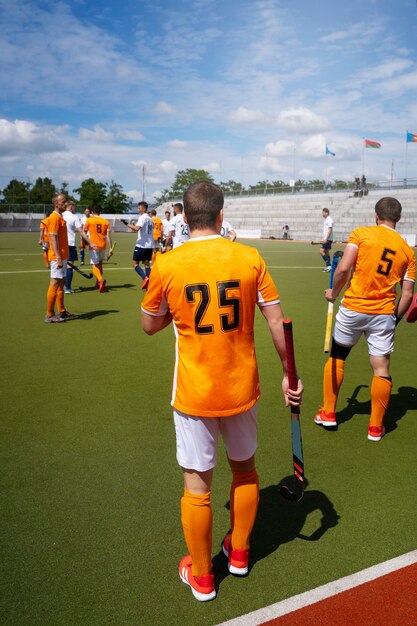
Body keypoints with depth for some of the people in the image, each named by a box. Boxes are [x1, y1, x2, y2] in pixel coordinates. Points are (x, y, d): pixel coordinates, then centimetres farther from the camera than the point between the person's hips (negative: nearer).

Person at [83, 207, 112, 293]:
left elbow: (84, 232, 9)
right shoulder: (106, 221, 4)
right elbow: (108, 236, -1)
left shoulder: (89, 220, -2)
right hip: (102, 245, 4)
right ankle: (99, 282, 29)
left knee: (94, 265, -4)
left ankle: (101, 280, -28)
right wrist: (110, 248, 0)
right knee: (100, 264, 21)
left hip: (93, 246, -4)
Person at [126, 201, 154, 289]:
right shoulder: (150, 219, 16)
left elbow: (137, 228, -25)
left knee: (135, 263, 0)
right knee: (147, 264, 9)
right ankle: (148, 283, 3)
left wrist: (129, 225, -11)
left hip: (141, 245, -7)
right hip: (150, 245, 8)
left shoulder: (142, 217, -11)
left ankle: (145, 278, -18)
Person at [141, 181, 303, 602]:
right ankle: (239, 552, 44)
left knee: (197, 485, 13)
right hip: (242, 390, 2)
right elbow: (277, 322, -3)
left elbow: (150, 325, 2)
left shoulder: (166, 265, -11)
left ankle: (201, 577, 32)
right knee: (244, 468, 24)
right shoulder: (250, 258, -7)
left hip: (194, 395, -2)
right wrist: (289, 374, 7)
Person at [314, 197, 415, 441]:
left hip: (352, 308, -1)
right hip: (384, 314, 2)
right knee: (381, 368, 8)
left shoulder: (362, 233, -3)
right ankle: (375, 427, 18)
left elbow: (343, 269, -13)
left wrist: (334, 292, 4)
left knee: (337, 358, 16)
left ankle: (328, 413, 24)